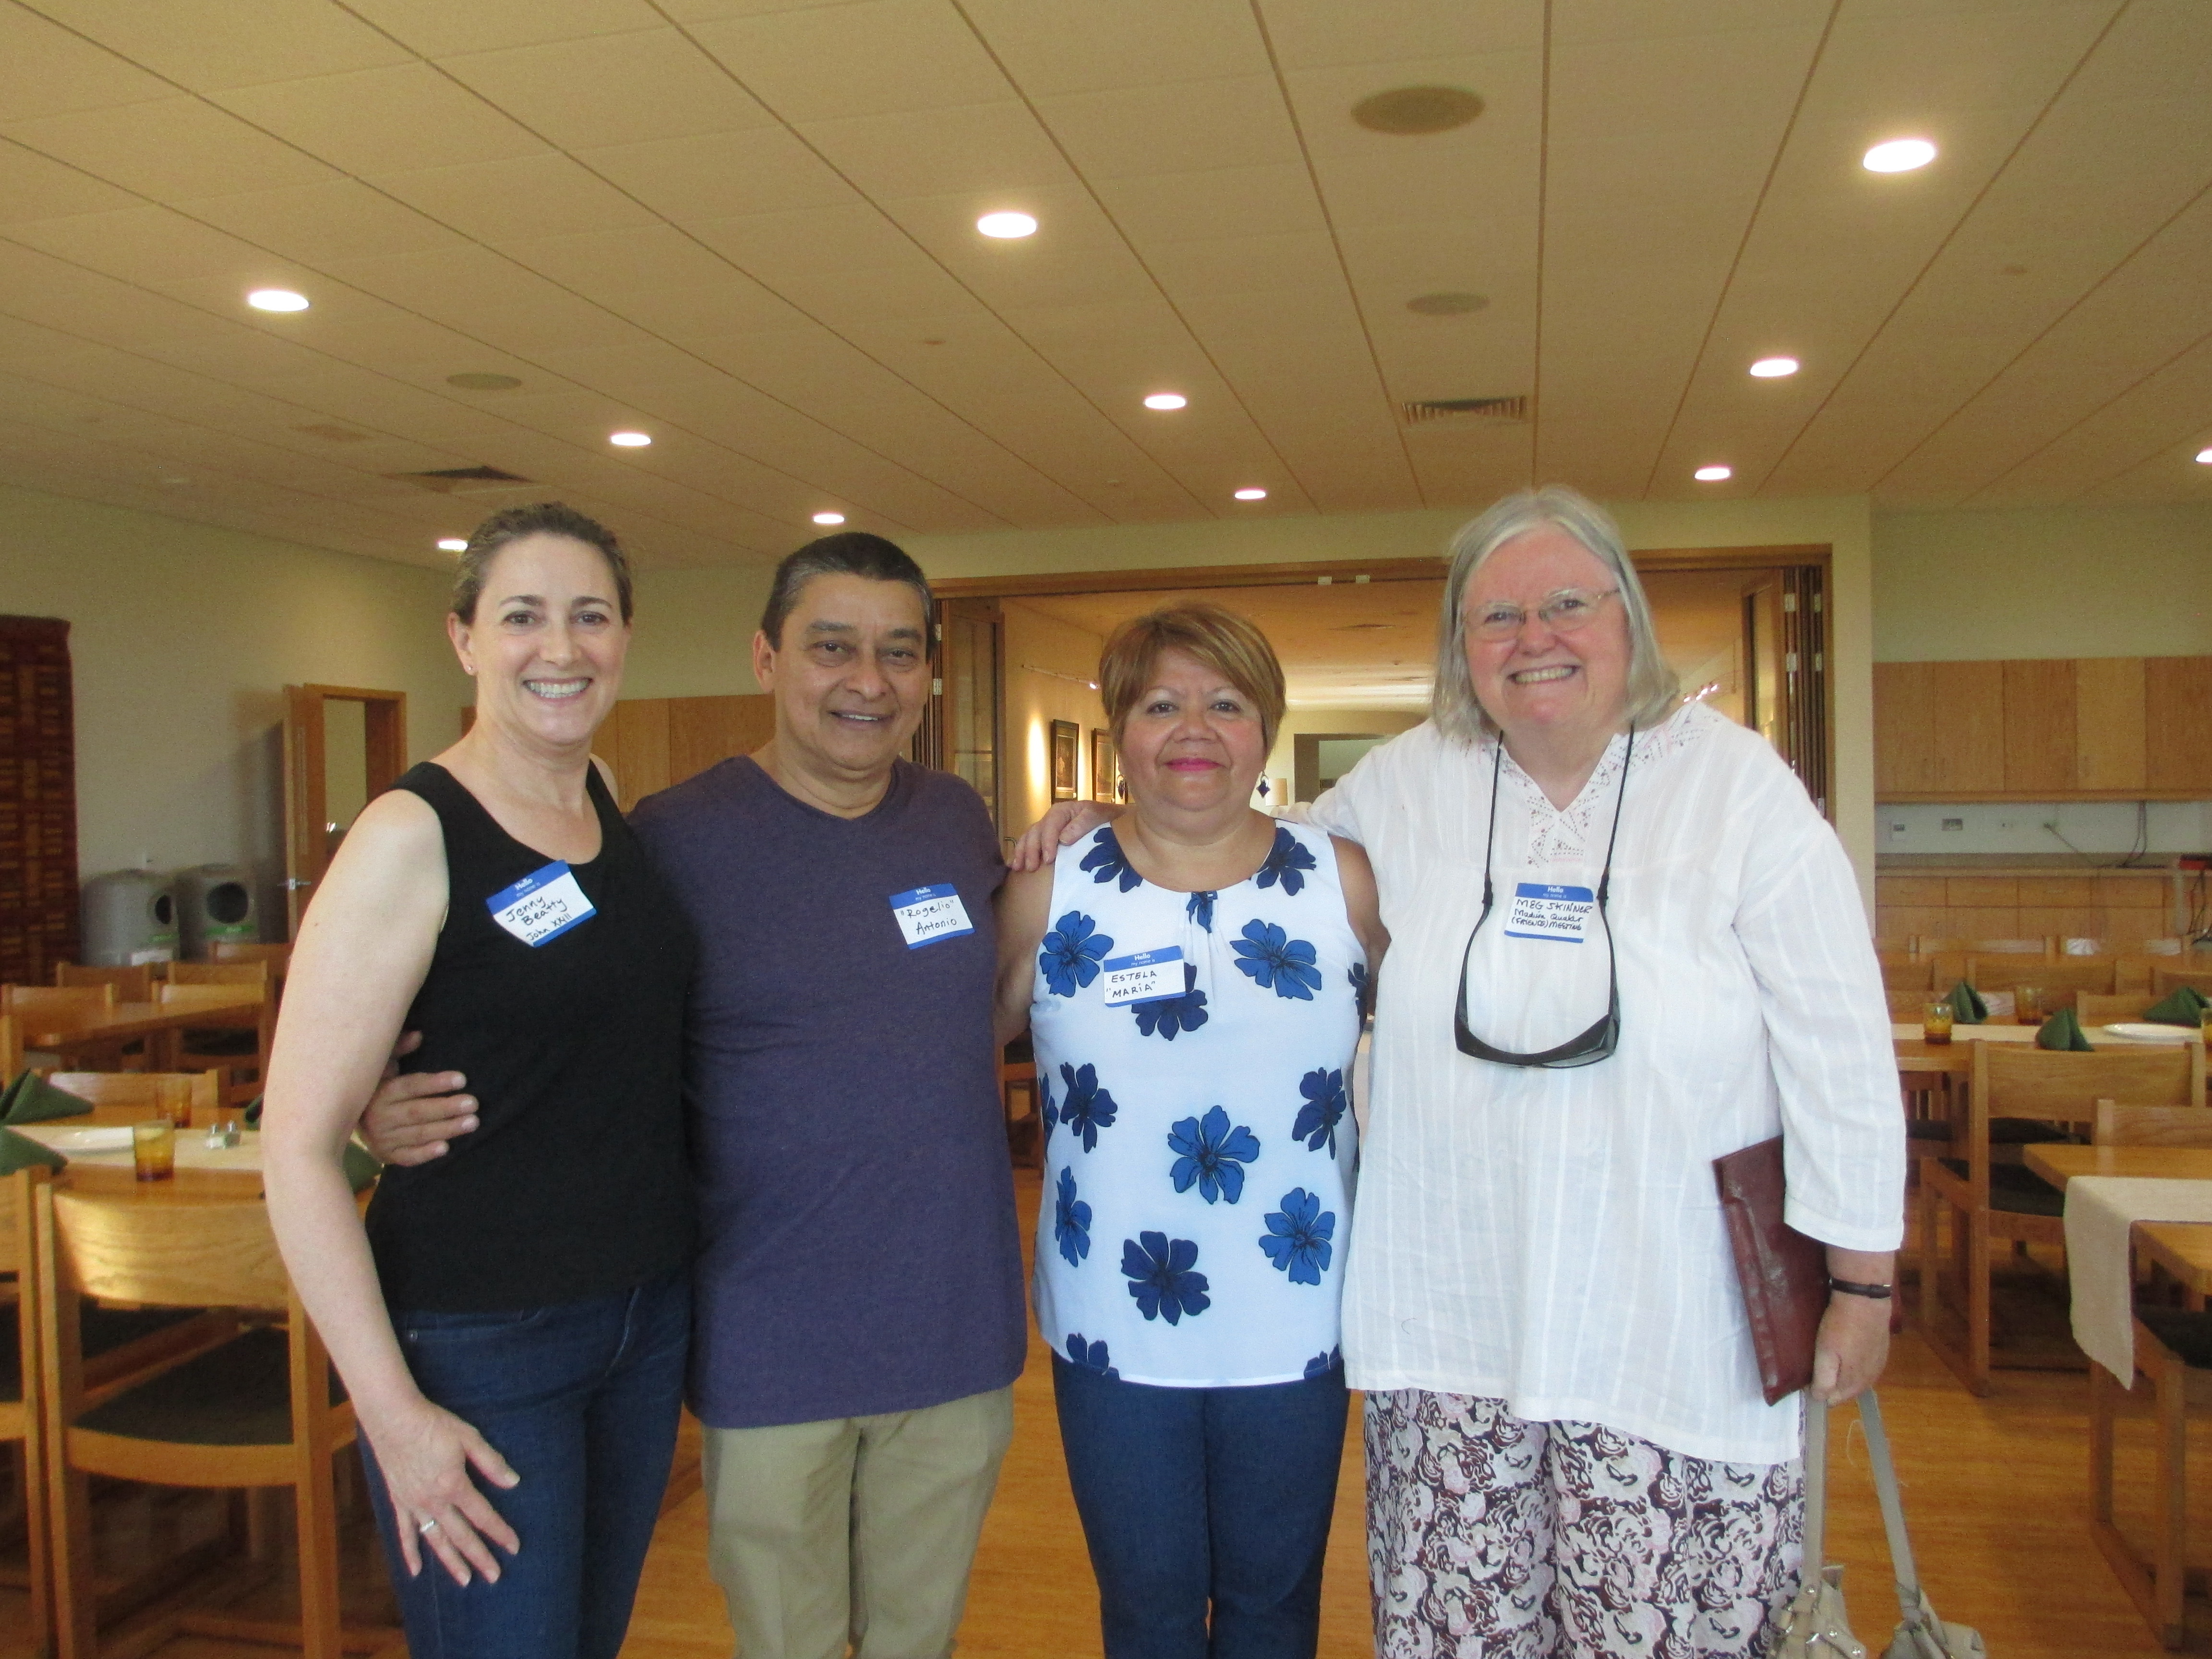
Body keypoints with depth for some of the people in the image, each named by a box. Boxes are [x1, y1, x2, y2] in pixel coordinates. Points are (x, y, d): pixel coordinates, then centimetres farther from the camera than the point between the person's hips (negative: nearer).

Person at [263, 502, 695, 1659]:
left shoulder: (621, 811, 4)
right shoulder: (414, 838, -16)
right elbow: (299, 1144, -17)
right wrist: (393, 1410, -17)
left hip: (649, 1314, 7)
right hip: (477, 1346, -6)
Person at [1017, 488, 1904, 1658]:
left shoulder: (1741, 786, -4)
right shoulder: (1402, 785, 3)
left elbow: (1838, 1051, -3)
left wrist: (1861, 1282, -3)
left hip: (1674, 1333, -2)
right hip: (1454, 1326, 2)